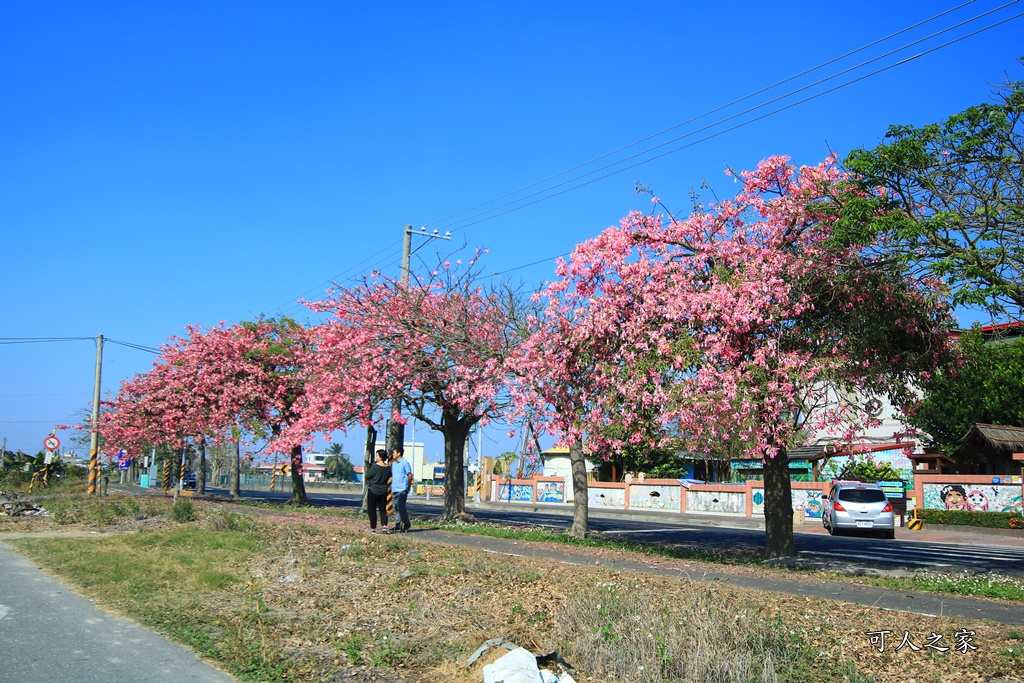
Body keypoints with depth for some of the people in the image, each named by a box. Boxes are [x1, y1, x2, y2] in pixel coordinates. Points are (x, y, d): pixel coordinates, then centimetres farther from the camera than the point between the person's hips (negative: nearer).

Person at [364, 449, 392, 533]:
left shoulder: (375, 466, -16)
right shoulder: (388, 468, -1)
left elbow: (367, 476, -8)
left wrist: (365, 477, 13)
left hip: (373, 491, -4)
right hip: (383, 492, 4)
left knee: (372, 510, 7)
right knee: (383, 509, 11)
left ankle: (373, 528, 9)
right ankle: (384, 525, -7)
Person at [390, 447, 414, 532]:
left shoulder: (405, 463, -5)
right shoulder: (393, 464, 17)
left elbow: (410, 475, -5)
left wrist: (408, 485, -7)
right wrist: (392, 485, 15)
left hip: (402, 489, -8)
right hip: (394, 489, 8)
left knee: (400, 505, -16)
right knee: (396, 507, 7)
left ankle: (406, 524, -8)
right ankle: (398, 525, 13)